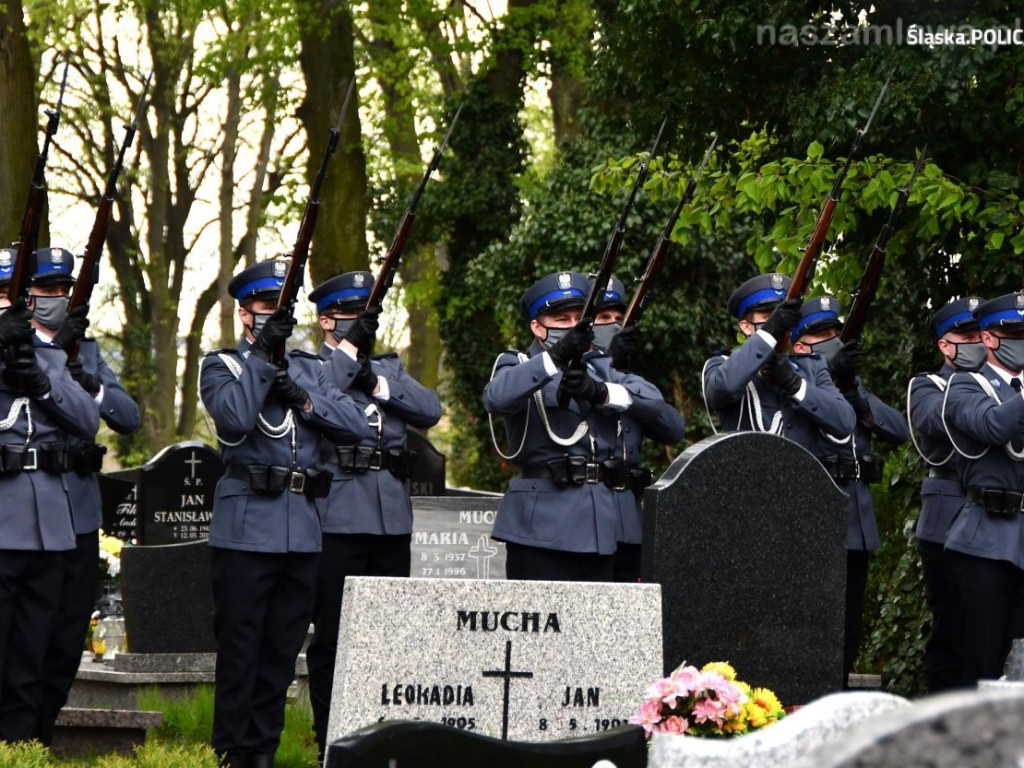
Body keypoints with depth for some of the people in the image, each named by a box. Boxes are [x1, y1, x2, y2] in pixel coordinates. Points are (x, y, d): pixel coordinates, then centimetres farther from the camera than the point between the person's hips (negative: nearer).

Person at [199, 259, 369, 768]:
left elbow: (356, 426, 6)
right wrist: (262, 352, -17)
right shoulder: (221, 365, 4)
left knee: (284, 644, 8)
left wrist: (305, 399, -8)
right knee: (240, 643, -2)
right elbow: (234, 416, -18)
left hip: (301, 529, 5)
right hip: (247, 526, -5)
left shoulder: (308, 369, 18)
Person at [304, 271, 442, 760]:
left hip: (392, 515, 5)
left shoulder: (389, 367, 20)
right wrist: (349, 348, -14)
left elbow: (430, 410, 5)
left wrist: (379, 385, -7)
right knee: (332, 633, -2)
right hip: (338, 514, -5)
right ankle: (331, 742, 2)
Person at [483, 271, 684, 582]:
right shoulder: (521, 367, 10)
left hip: (609, 530, 4)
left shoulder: (607, 370, 21)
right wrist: (557, 355, -28)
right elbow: (496, 398, -17)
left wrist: (602, 393, -9)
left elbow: (672, 425, 5)